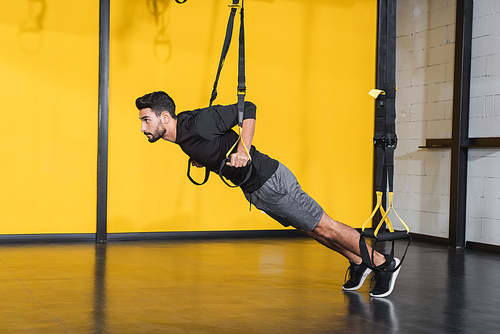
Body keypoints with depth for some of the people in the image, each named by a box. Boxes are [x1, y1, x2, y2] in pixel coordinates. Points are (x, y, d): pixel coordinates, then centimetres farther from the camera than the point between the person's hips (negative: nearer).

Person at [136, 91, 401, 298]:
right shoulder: (182, 137, 3)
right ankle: (358, 264, 38)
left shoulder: (197, 123, -24)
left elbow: (247, 109, -23)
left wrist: (243, 151, -30)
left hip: (271, 181, -9)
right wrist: (202, 160, 4)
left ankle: (384, 264, 16)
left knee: (324, 227, 1)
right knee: (311, 230, 20)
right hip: (254, 192, 9)